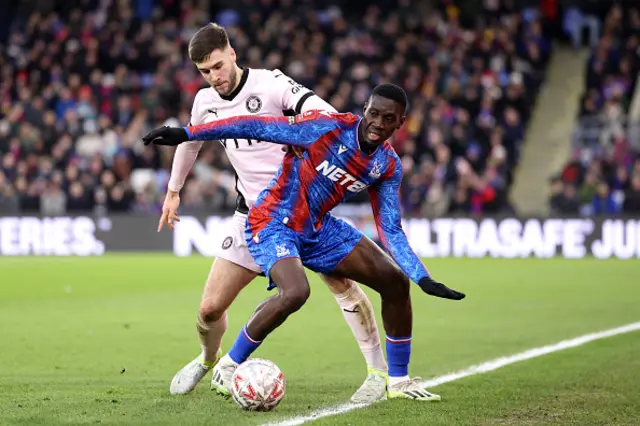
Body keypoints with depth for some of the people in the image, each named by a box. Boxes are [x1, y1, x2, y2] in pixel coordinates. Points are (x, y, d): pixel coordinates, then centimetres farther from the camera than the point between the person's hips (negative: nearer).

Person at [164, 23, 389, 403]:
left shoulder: (270, 83, -14)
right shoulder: (205, 102, 3)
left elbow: (321, 112, -28)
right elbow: (190, 140, 25)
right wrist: (173, 192, 32)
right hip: (253, 213, 4)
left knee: (339, 279, -23)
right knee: (210, 308, 0)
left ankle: (379, 372, -12)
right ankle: (209, 359, 34)